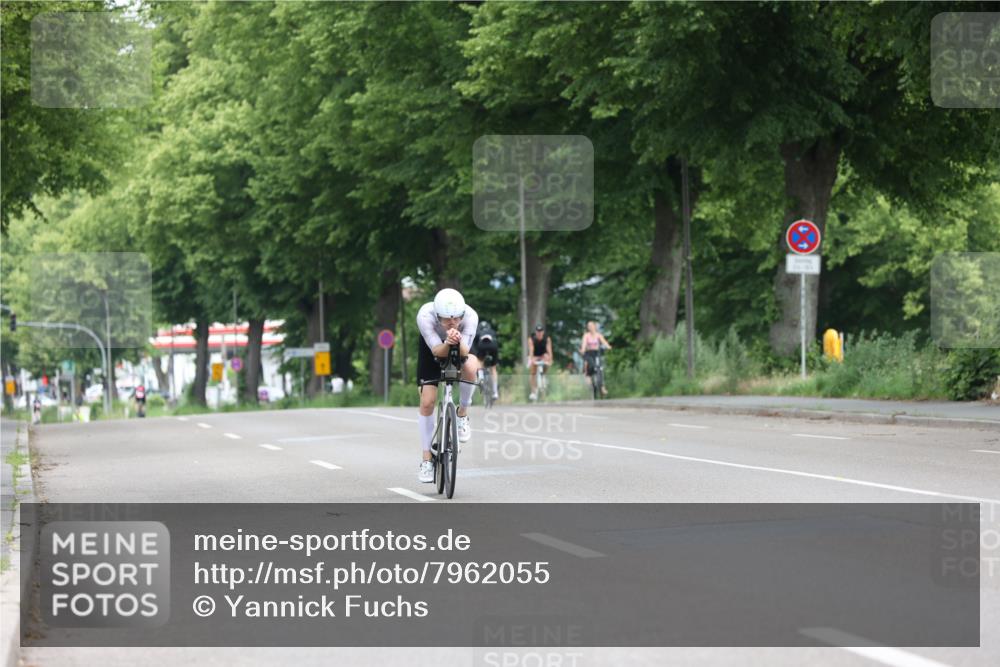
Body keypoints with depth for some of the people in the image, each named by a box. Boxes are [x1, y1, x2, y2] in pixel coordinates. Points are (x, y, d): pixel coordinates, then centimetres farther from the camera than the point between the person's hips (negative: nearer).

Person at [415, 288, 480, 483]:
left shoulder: (470, 316, -36)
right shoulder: (425, 315, -37)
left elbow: (464, 352, -36)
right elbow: (437, 351, -35)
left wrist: (458, 341, -58)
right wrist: (448, 343, -57)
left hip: (461, 347, 0)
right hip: (432, 347, 0)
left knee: (470, 367, -36)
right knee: (427, 402, -8)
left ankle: (463, 415, -8)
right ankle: (426, 460, 6)